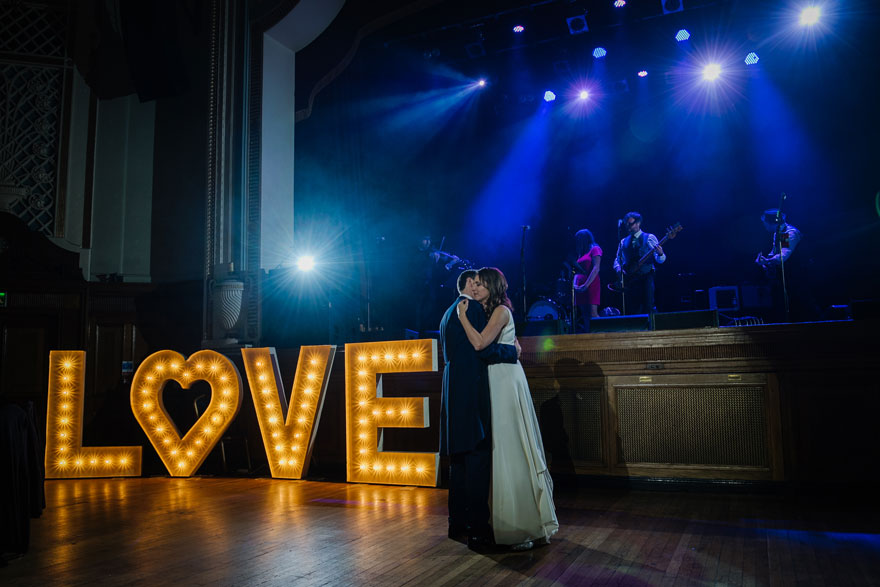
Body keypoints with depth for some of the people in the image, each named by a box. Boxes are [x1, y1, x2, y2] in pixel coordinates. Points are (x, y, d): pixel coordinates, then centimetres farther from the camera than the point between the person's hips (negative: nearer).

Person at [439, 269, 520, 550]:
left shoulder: (448, 314, 21)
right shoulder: (472, 308, -8)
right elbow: (483, 348, -17)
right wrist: (512, 350, -2)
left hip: (454, 391, 10)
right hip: (472, 390, -10)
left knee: (460, 458, 13)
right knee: (478, 457, -8)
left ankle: (458, 522, 21)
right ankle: (477, 528, -6)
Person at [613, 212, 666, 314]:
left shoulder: (649, 238, 6)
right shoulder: (623, 242, 17)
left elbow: (659, 260, 0)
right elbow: (617, 259, 19)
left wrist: (660, 254, -23)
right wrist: (618, 269, -3)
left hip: (646, 277, -3)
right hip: (629, 279, 3)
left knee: (647, 309, -8)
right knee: (631, 310, 1)